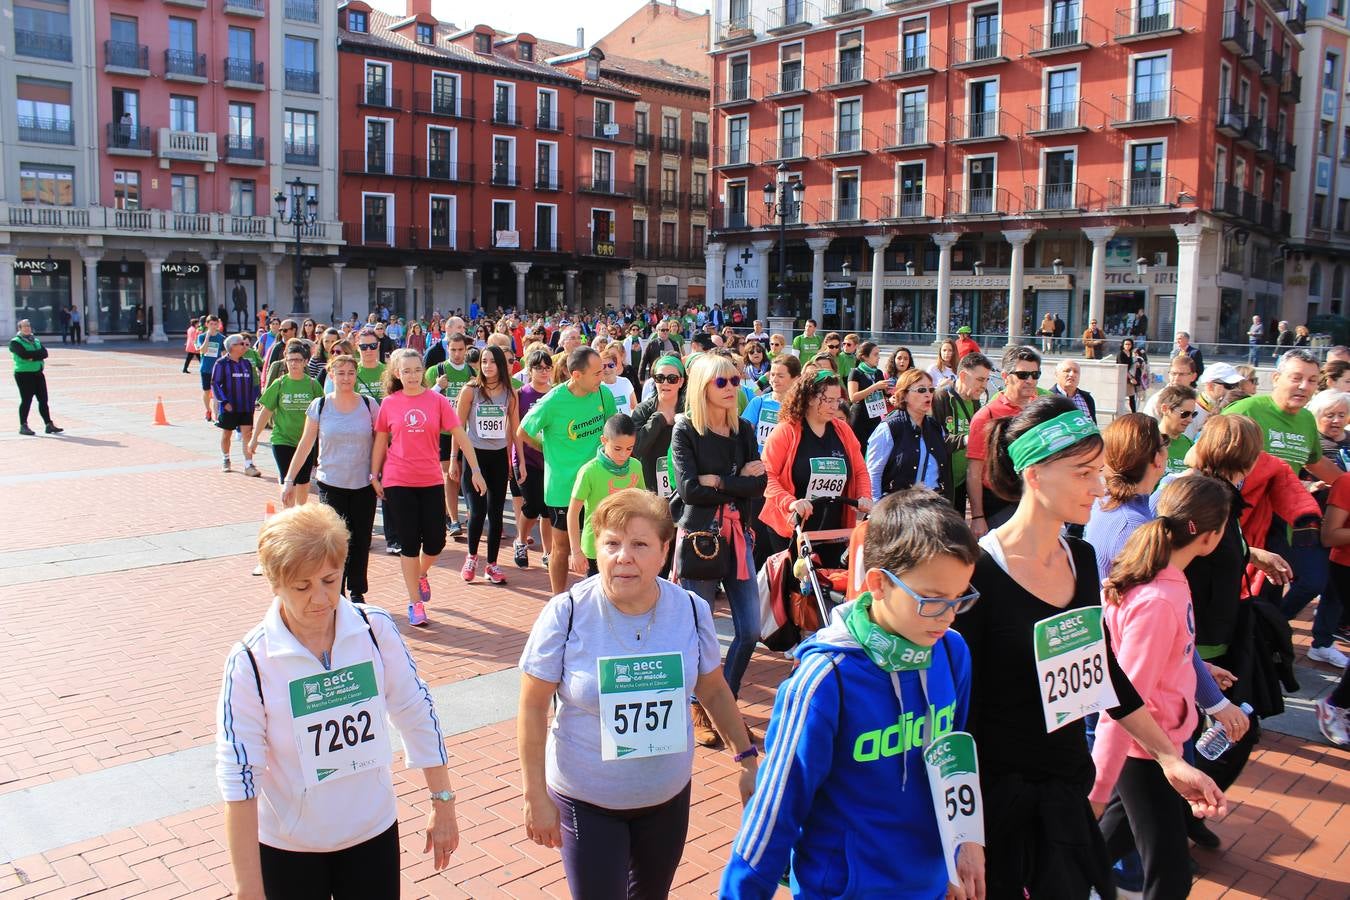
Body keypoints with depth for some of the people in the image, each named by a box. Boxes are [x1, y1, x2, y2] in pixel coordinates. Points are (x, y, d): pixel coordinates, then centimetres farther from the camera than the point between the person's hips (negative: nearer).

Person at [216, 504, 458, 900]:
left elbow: (417, 715, -2)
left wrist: (443, 803, 2)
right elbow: (238, 775, -15)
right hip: (288, 848, -2)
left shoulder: (376, 629, -12)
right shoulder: (250, 661, -18)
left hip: (373, 832, 2)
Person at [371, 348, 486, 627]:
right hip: (398, 482, -1)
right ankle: (415, 602, 14)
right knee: (409, 542, 3)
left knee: (436, 541, 3)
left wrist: (475, 470, -6)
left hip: (431, 481, 1)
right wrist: (374, 476, 8)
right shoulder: (389, 403, -1)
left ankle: (421, 575, 37)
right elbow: (380, 442, 8)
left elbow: (460, 436, -3)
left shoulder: (437, 400, -3)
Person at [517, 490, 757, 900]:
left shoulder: (692, 610, -12)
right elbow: (533, 707, -11)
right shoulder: (565, 614, -20)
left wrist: (748, 759, 3)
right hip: (586, 800, -3)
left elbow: (713, 690, 4)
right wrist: (536, 797, -10)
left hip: (669, 795, 3)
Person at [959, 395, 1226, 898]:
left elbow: (1104, 670, 14)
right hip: (1000, 800, -6)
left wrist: (1170, 758, 13)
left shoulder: (1081, 559, 2)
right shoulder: (978, 573, -20)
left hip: (1068, 791, 6)